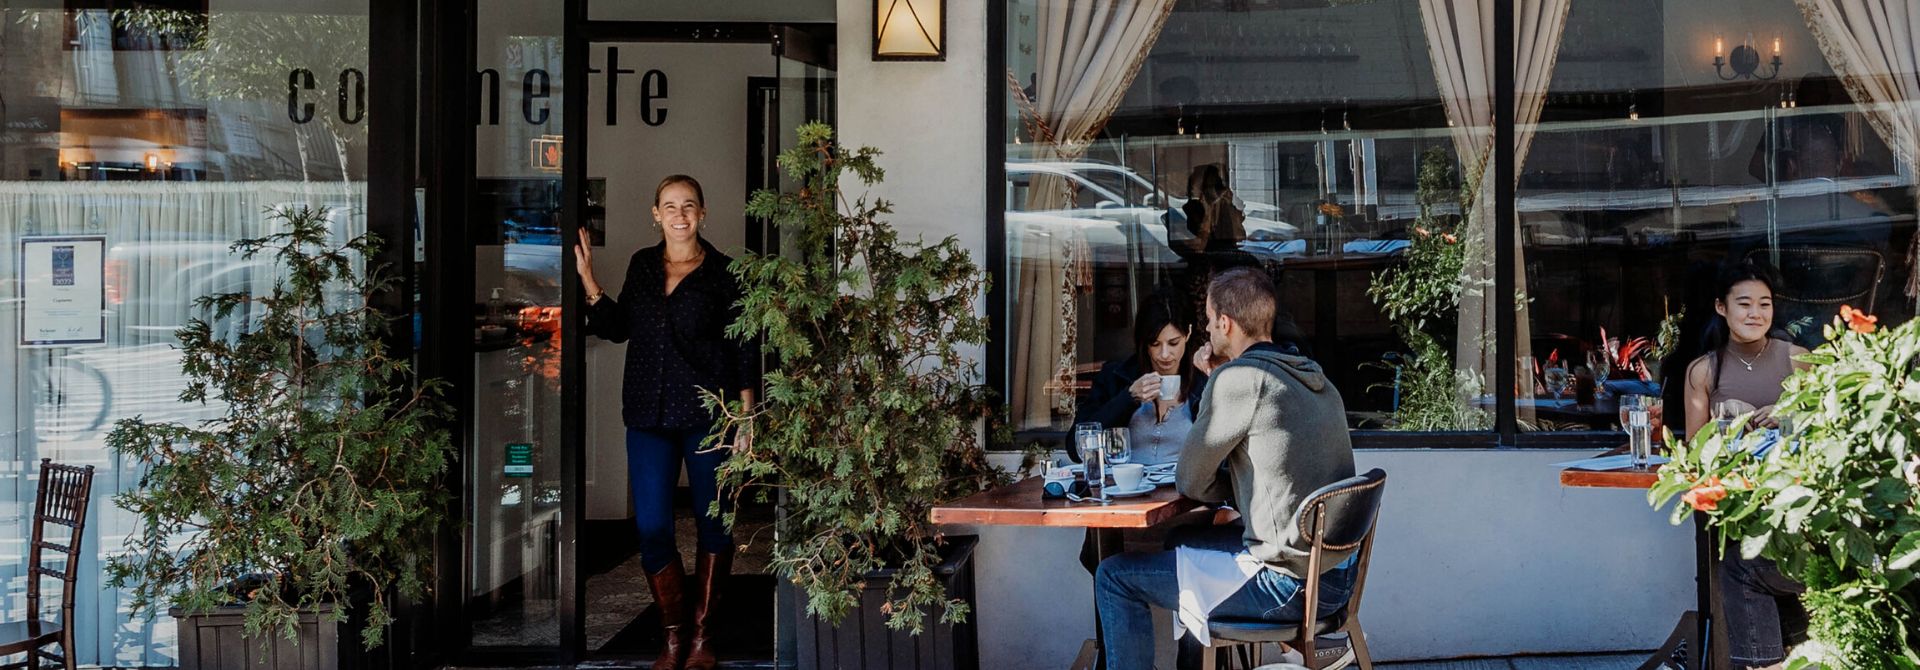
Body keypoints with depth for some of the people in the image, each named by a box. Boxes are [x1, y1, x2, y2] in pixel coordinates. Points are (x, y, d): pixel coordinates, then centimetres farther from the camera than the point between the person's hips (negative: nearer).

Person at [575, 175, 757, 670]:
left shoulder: (723, 274, -1)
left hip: (708, 412, -3)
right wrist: (586, 277, 8)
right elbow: (618, 328, 17)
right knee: (651, 527, -2)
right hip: (650, 412, 3)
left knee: (712, 521, 6)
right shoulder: (642, 265, 11)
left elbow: (744, 351, -1)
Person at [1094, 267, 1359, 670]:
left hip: (1288, 585, -9)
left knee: (1114, 578, 0)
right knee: (1185, 538, 32)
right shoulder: (1319, 381, 10)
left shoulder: (1237, 378, -16)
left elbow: (1190, 483, -7)